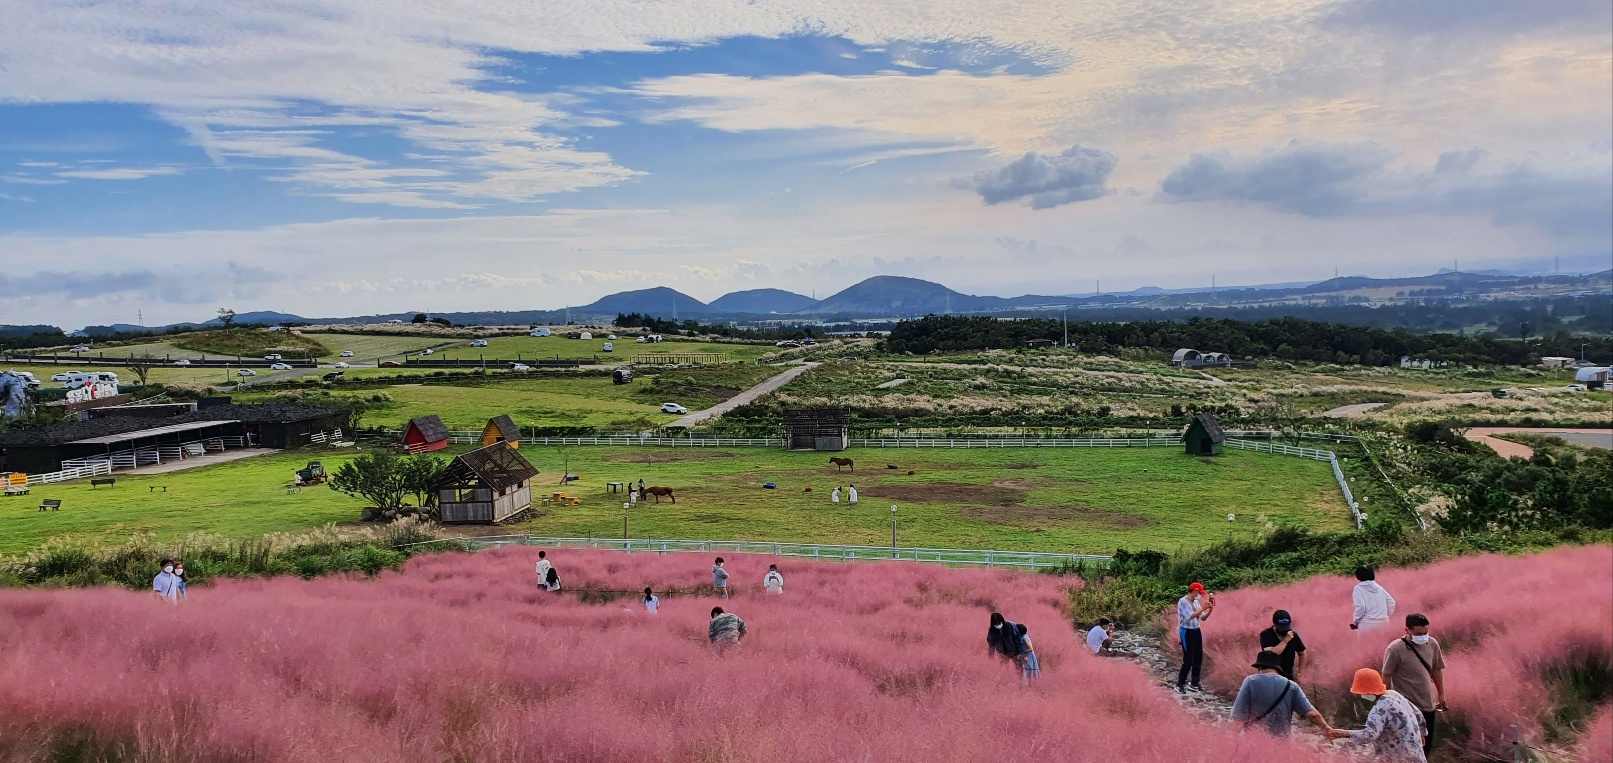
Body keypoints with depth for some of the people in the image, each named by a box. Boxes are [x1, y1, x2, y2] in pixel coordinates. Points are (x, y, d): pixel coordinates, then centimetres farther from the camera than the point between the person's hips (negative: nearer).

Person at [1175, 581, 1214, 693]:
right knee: (1188, 659, -9)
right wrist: (1203, 608, -23)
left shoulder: (1196, 602, 10)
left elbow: (1203, 618, 11)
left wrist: (1210, 610, -5)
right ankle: (1180, 685, 1)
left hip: (1196, 631, 8)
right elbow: (1189, 616, -25)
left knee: (1198, 659, 11)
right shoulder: (1183, 601, -14)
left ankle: (1194, 684, 22)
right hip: (1187, 632, -8)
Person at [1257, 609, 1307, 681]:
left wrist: (1299, 673, 8)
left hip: (1288, 677, 3)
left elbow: (1301, 654, 14)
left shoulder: (1293, 635, -2)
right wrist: (1285, 640, -25)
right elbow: (1270, 654, -27)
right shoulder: (1266, 635, -12)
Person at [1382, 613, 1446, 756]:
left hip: (1427, 704, 6)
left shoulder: (1432, 644, -5)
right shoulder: (1395, 649, -22)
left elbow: (1436, 670, 10)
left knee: (1426, 744, 17)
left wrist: (1441, 694, 15)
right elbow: (1386, 677, -14)